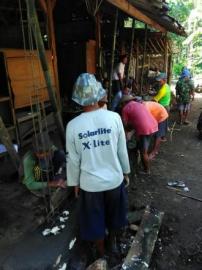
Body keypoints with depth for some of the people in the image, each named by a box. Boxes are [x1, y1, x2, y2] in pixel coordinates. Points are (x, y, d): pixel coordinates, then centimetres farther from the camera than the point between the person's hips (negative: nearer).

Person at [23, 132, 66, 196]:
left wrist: (61, 178, -25)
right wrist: (50, 184, -36)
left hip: (48, 173, 3)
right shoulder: (28, 159, -33)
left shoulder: (51, 149, -24)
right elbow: (30, 185, -29)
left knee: (60, 154, -23)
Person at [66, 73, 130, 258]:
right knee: (114, 214, 28)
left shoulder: (73, 126, -17)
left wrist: (75, 182, 8)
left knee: (95, 220, 22)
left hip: (90, 184, -1)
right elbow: (122, 150, -6)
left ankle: (101, 252, 45)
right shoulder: (114, 118, -16)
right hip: (114, 179, 2)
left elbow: (73, 160, -8)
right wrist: (126, 172, 11)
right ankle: (113, 241, 54)